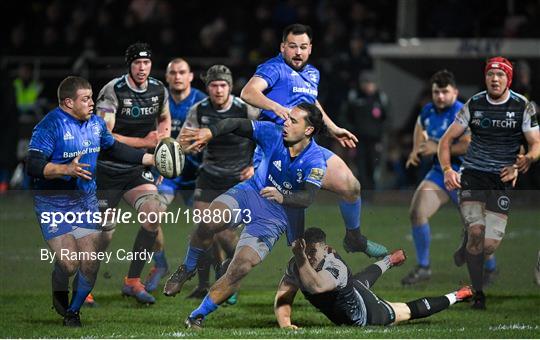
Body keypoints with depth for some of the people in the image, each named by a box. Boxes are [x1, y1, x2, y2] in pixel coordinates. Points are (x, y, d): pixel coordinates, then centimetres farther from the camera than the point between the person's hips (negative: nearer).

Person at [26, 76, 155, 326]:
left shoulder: (96, 123, 6)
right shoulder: (50, 126, -17)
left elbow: (115, 149, 23)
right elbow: (33, 166, -24)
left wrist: (150, 158, 20)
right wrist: (66, 169, -36)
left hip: (86, 202, 6)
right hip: (54, 204, -6)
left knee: (90, 264, -1)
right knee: (68, 263, -15)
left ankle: (73, 311, 20)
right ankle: (60, 296, 19)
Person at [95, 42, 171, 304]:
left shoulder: (159, 90, 2)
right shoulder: (112, 92, -16)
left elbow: (164, 118, 24)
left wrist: (164, 133, 1)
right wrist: (144, 142, -21)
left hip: (137, 170, 4)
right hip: (107, 171, -4)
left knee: (155, 213, -20)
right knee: (102, 234, -3)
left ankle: (132, 281, -7)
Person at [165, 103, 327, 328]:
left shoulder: (315, 161, -18)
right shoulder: (273, 134, -9)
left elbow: (308, 197, -30)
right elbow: (238, 125, -7)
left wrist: (282, 197, -49)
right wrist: (210, 132, -25)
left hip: (275, 218, -2)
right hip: (250, 193, 2)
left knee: (241, 267, -18)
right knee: (211, 220, -30)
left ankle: (197, 316, -2)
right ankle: (187, 269, -2)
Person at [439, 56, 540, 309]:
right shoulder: (474, 105, 3)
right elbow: (447, 139, 8)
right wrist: (447, 170, -8)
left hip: (502, 179, -1)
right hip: (472, 175, 1)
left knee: (490, 245, -11)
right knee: (476, 232, -18)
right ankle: (477, 294, -7)